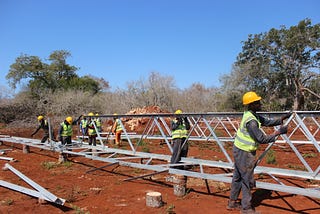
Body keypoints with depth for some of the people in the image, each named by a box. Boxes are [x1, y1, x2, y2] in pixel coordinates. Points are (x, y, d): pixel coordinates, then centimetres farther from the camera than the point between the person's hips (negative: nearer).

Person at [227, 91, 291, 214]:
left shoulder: (252, 115, 4)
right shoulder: (251, 121, -26)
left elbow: (267, 122, 12)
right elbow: (262, 139, -24)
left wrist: (281, 119, 1)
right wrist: (278, 132, -18)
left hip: (239, 150, 10)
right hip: (244, 153, -10)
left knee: (238, 177, 18)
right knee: (247, 180, 3)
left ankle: (232, 202, 31)